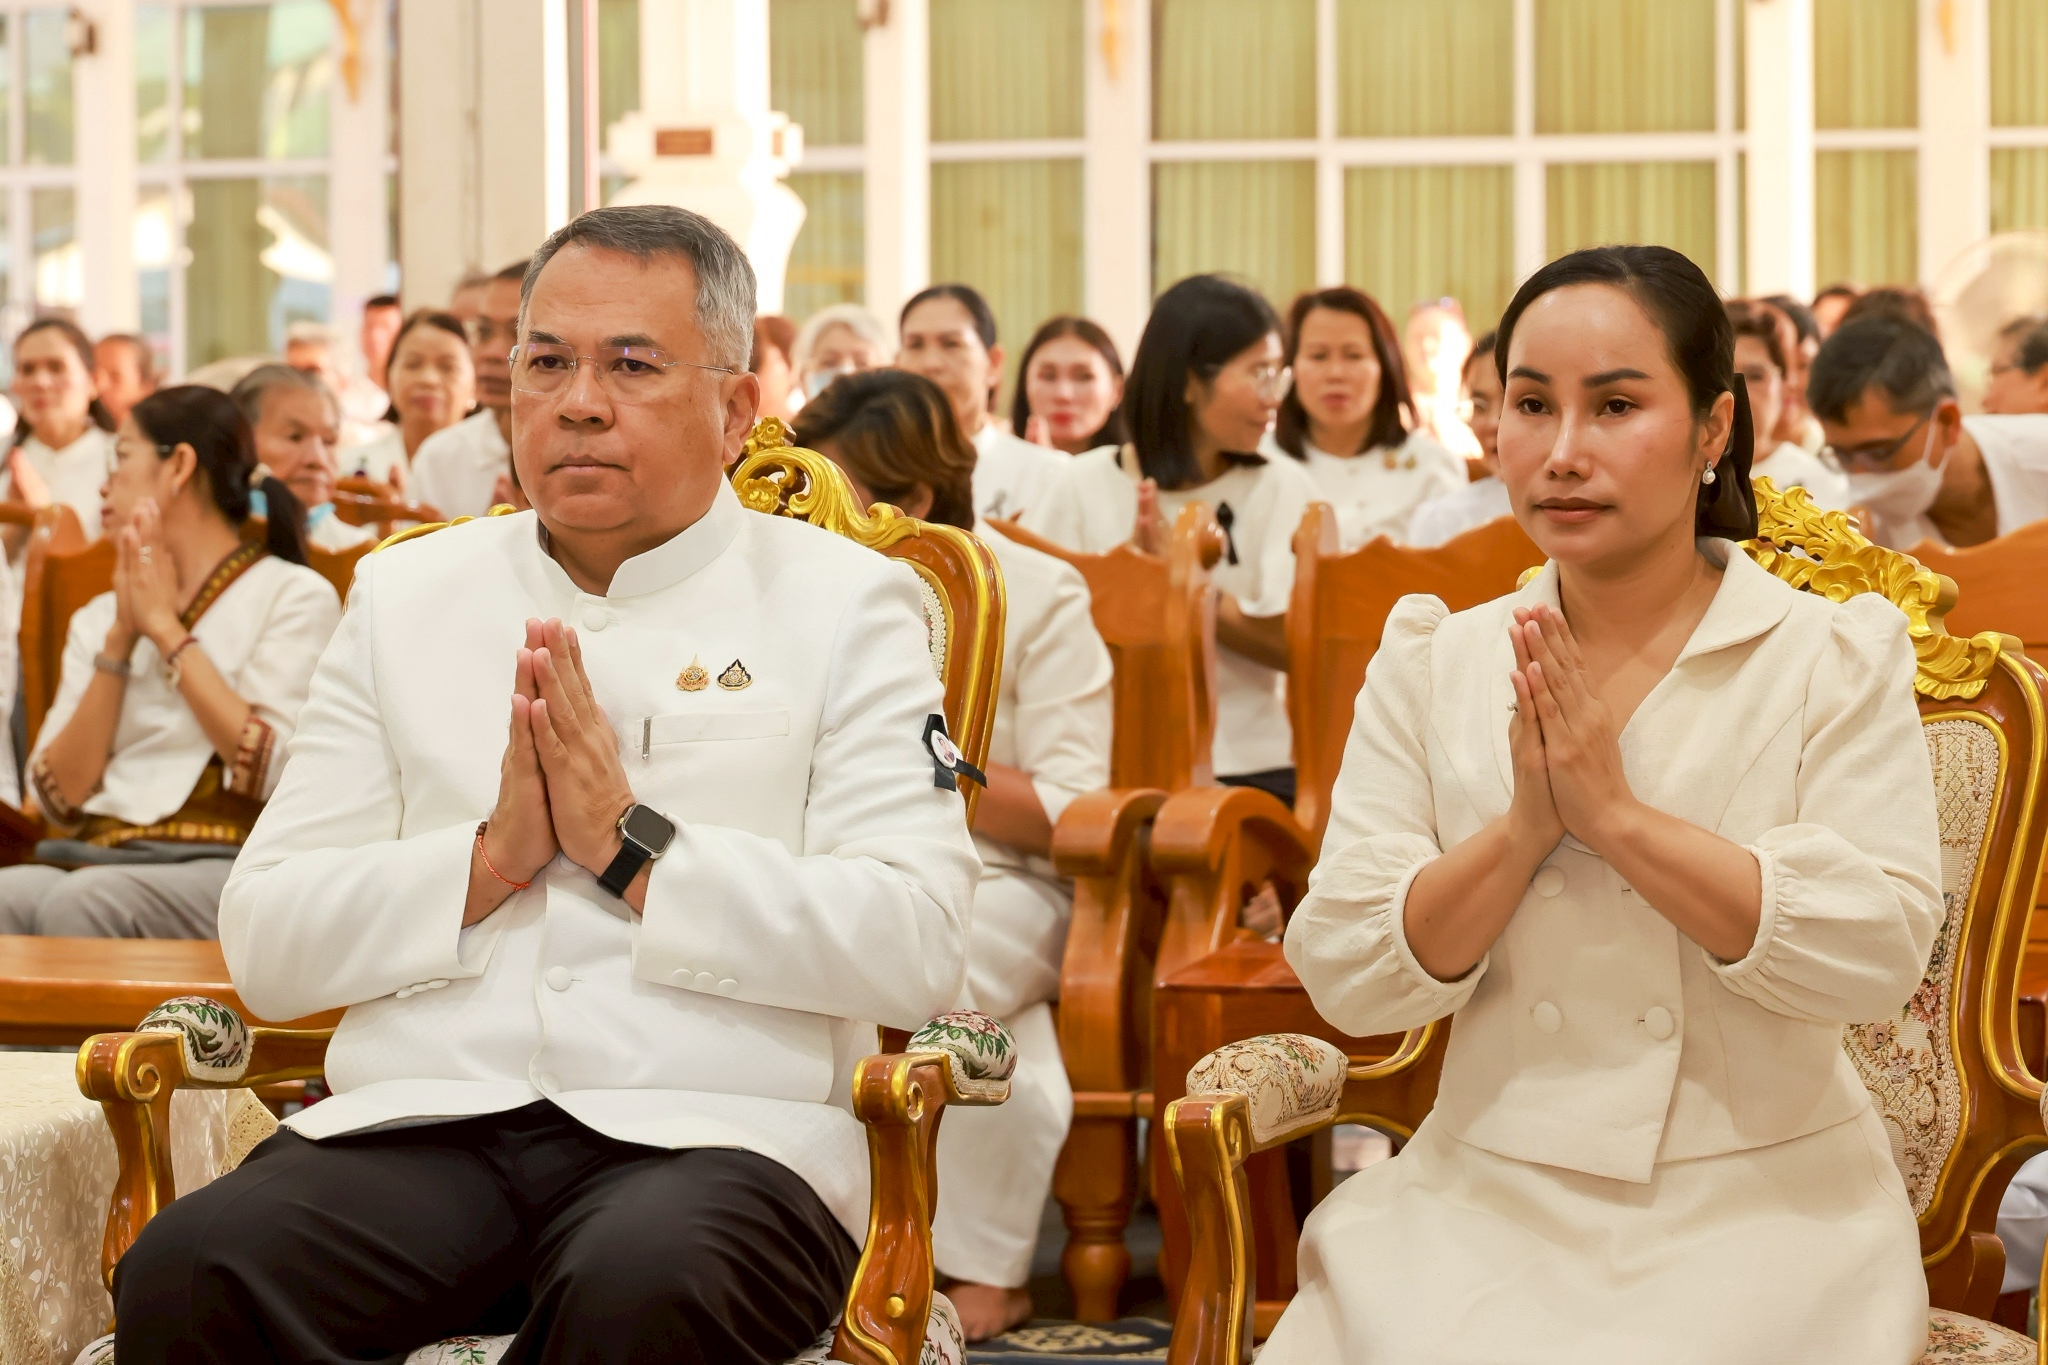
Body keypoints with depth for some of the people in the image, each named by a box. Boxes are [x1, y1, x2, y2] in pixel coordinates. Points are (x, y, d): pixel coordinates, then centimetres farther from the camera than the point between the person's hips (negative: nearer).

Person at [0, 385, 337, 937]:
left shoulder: (295, 596, 7)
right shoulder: (99, 617, 23)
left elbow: (274, 771, -10)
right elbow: (60, 799, 11)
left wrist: (166, 628, -2)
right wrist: (121, 639, 4)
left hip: (222, 867, -4)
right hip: (95, 859, 4)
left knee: (79, 904, -36)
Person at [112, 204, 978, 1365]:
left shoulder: (847, 604, 9)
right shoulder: (408, 595, 19)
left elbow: (920, 949, -5)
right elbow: (264, 942, 10)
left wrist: (634, 845, -9)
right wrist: (490, 858, -5)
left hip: (715, 1132, -2)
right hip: (423, 1126, 2)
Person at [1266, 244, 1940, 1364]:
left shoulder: (1838, 658, 1)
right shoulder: (1431, 665, 7)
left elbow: (1883, 955, -12)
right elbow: (1343, 978, 0)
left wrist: (1617, 812, -17)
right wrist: (1522, 828, -16)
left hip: (1758, 1210, -2)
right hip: (1485, 1201, 2)